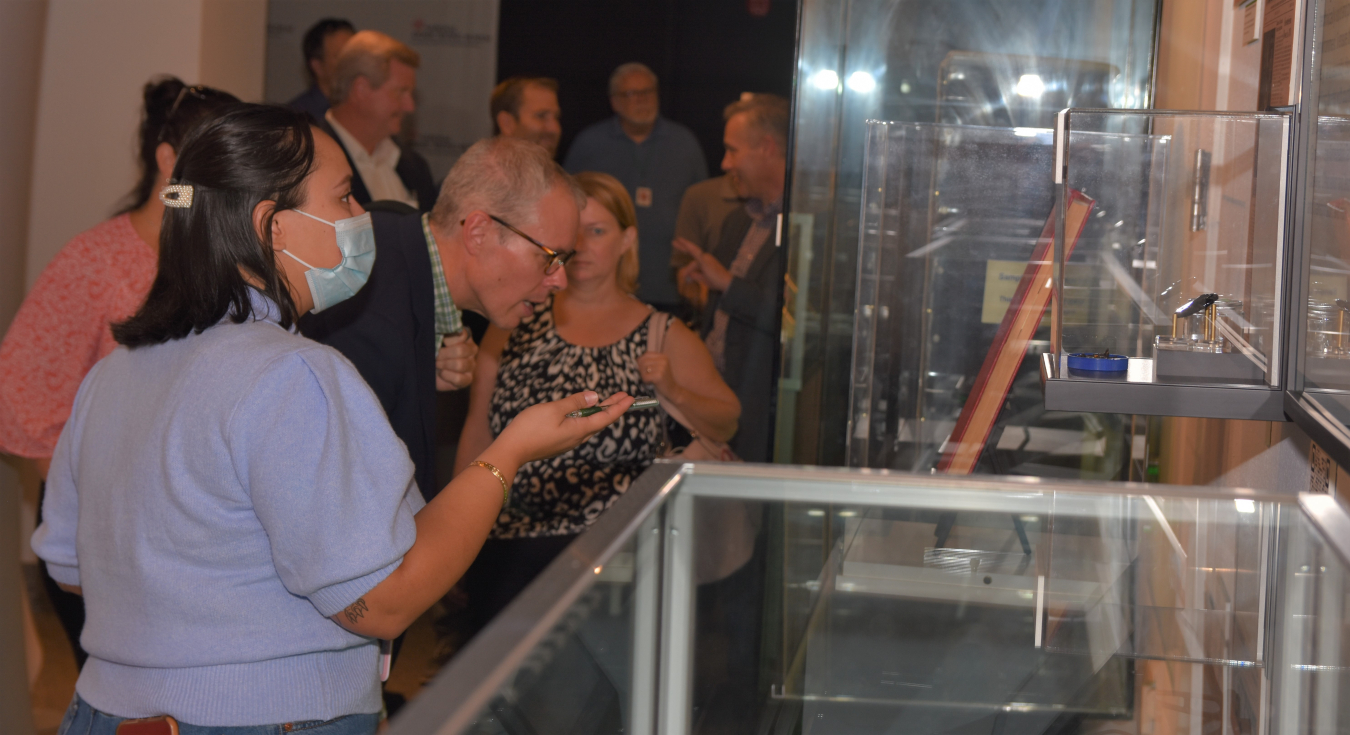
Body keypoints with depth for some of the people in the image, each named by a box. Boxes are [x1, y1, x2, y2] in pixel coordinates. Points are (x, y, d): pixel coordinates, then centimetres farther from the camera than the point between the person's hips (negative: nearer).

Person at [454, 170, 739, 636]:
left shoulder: (663, 337, 7)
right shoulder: (516, 322, 10)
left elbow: (725, 425, 8)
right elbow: (478, 432, 13)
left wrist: (673, 391, -10)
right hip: (507, 540, 1)